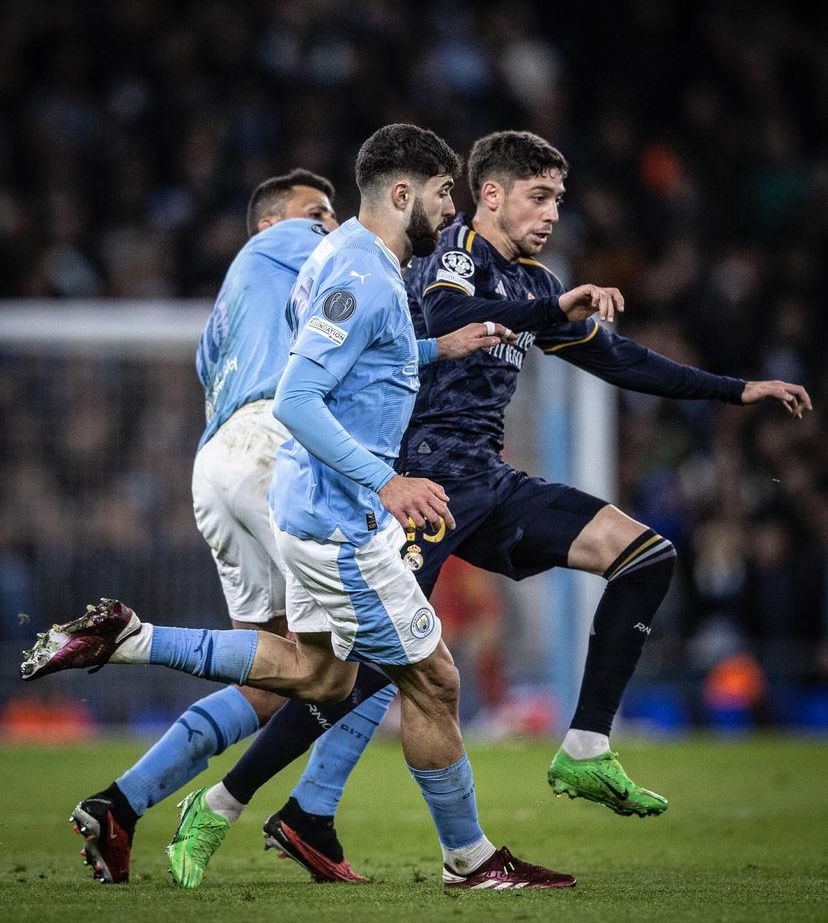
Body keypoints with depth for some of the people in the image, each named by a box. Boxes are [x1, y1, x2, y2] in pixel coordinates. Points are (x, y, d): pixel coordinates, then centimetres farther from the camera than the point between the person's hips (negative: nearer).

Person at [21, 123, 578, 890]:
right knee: (429, 678, 0)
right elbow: (296, 401, -27)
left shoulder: (343, 256, 10)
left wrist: (440, 348, 20)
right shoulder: (361, 278, -21)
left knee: (318, 671, 20)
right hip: (340, 519, -10)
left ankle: (126, 640, 17)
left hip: (315, 504, 10)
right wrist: (384, 481, -31)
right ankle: (469, 859, 12)